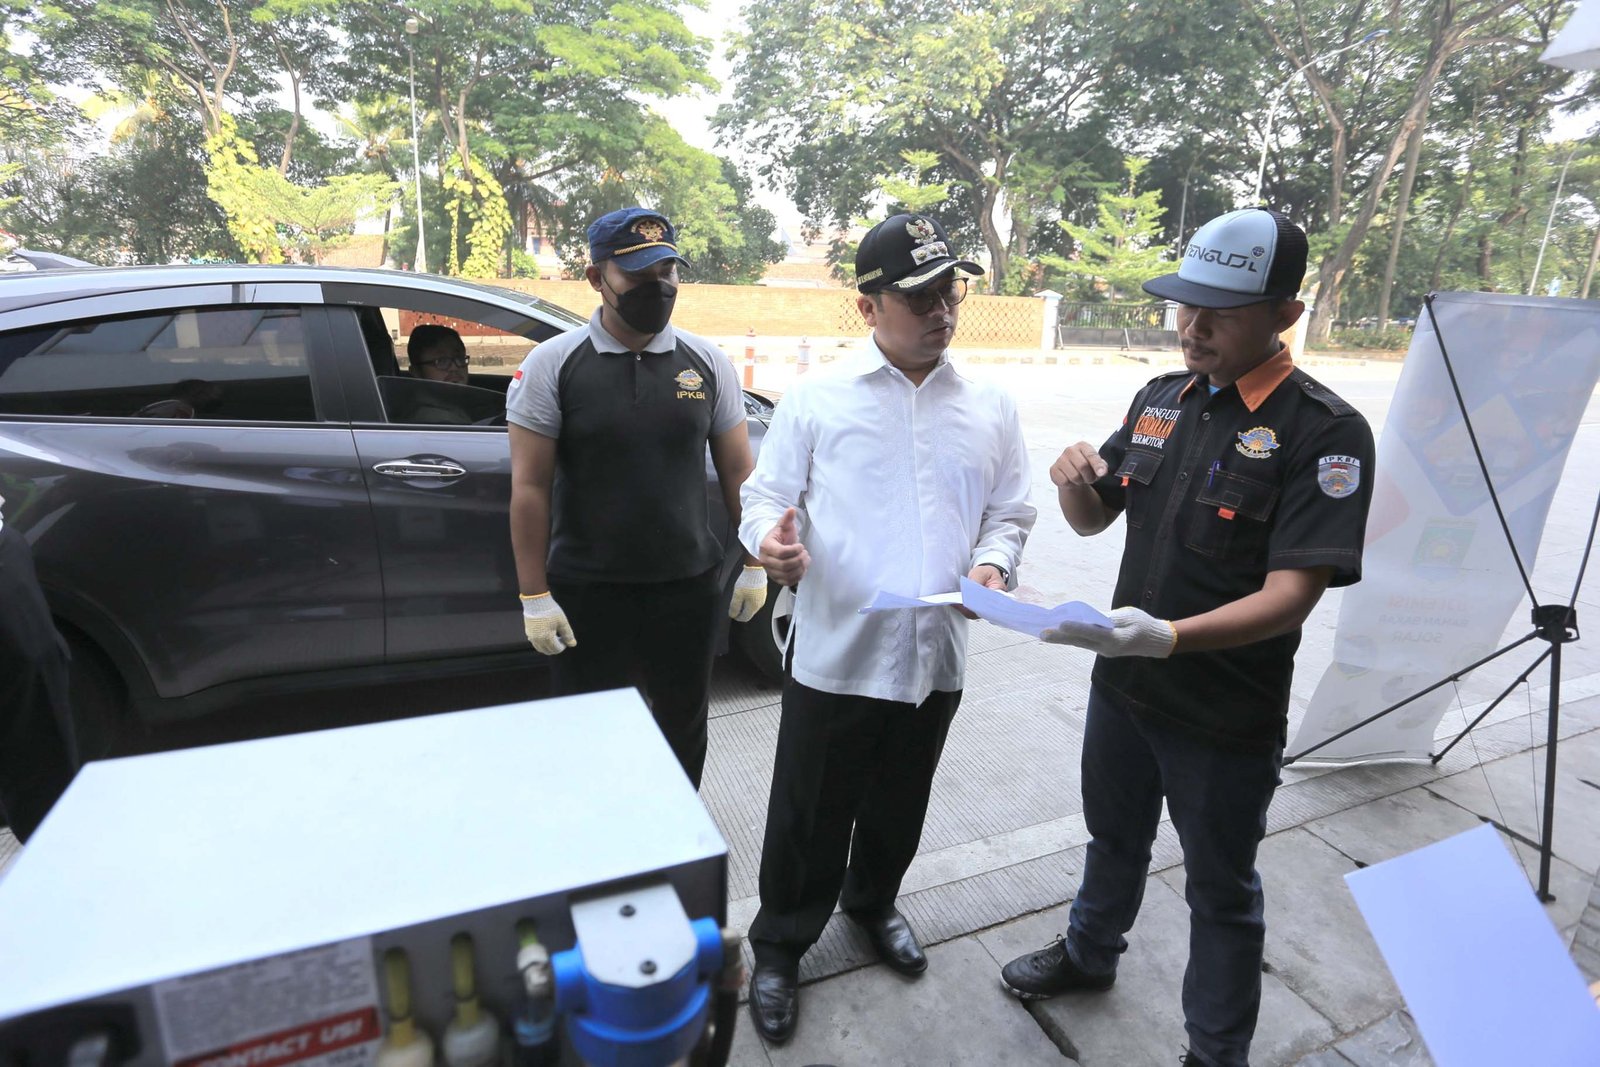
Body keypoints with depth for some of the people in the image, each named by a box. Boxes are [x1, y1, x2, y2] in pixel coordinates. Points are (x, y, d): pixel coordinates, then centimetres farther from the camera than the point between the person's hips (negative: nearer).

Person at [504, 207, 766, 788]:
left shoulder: (707, 362, 2)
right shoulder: (552, 365, -5)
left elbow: (737, 472, 6)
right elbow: (530, 486, -6)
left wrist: (755, 566, 5)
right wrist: (534, 595, -9)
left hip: (688, 588, 3)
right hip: (586, 594, -2)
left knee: (683, 729, 18)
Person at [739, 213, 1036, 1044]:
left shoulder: (992, 410, 6)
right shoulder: (815, 400, -3)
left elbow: (1009, 513, 11)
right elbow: (764, 498, -1)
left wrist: (993, 561, -11)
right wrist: (770, 540, -24)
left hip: (936, 655, 4)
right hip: (834, 653, -3)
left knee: (899, 806, 23)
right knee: (809, 815, 10)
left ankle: (873, 903, 52)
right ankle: (779, 947, 35)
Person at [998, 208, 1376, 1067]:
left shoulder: (1324, 431, -17)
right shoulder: (1160, 399, 2)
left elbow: (1289, 596, -24)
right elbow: (1092, 520, 9)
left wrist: (1169, 636, -40)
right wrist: (1074, 480, -14)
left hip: (1226, 715, -5)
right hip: (1121, 684, 6)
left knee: (1220, 892, 16)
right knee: (1114, 838, 27)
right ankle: (1090, 952, 54)